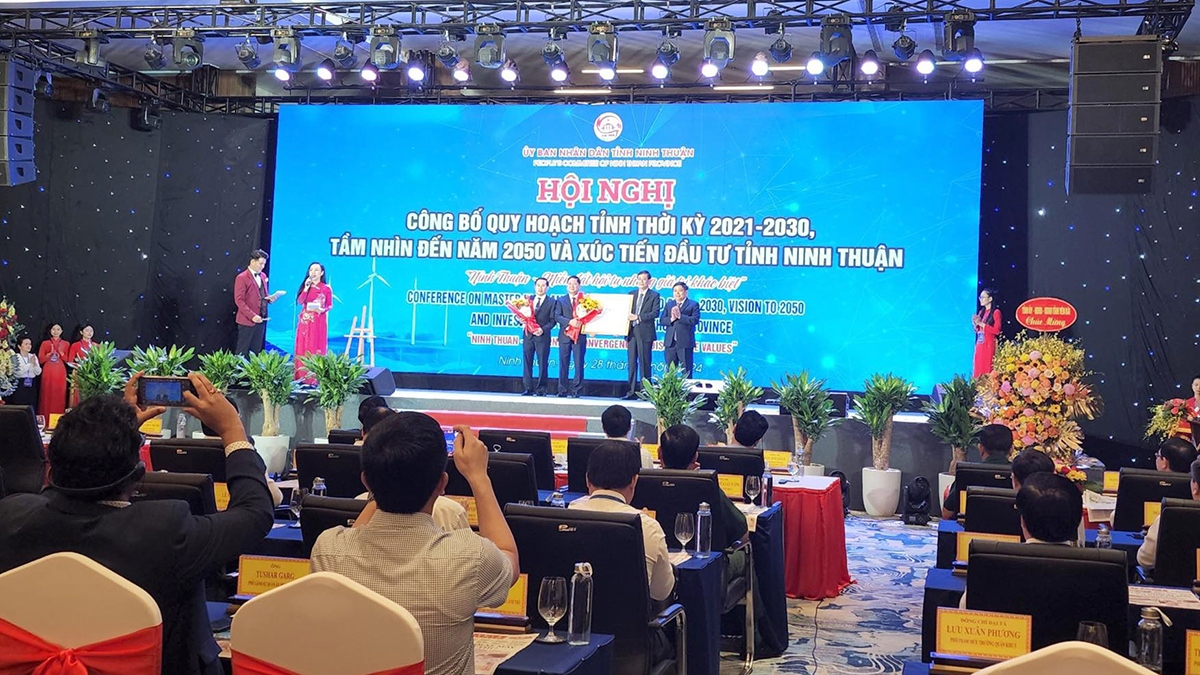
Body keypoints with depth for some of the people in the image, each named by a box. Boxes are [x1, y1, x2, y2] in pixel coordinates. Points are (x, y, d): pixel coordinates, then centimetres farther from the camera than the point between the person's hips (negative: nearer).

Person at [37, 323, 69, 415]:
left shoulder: (65, 344, 9)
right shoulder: (45, 343, 7)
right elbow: (41, 359, 3)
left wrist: (61, 352, -10)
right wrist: (50, 353, -11)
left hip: (60, 373, 1)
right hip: (48, 372, -1)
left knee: (59, 396, -3)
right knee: (47, 395, -4)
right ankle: (46, 419, -2)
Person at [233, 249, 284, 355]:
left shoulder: (263, 276, 12)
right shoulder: (242, 278, -9)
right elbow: (239, 301, -14)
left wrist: (270, 298, -1)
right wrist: (252, 316, -21)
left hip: (260, 319, 7)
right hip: (247, 320, -7)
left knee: (256, 351, 7)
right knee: (243, 352, 0)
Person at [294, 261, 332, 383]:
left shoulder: (326, 288, -1)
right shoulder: (305, 286, 8)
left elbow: (330, 305, 3)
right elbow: (299, 302, -5)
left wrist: (323, 310, -17)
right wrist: (306, 288, -14)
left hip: (319, 323, -3)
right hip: (305, 322, 3)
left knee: (316, 348, -2)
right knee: (303, 348, 2)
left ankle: (315, 377, 1)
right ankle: (302, 376, 6)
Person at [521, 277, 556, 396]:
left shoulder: (551, 303, 3)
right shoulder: (528, 299, 14)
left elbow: (552, 321, -2)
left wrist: (543, 329, -16)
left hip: (542, 336, -3)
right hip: (528, 335, 3)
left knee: (542, 363, -1)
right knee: (527, 362, 2)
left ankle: (541, 389, 4)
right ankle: (528, 388, 5)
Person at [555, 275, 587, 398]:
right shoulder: (561, 300, 11)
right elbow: (557, 316, -1)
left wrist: (582, 322, -18)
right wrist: (569, 321, -17)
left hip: (580, 336, -1)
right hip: (565, 336, 1)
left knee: (579, 364, -2)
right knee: (563, 364, 3)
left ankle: (575, 390, 2)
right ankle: (562, 391, 7)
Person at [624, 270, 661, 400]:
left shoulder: (654, 295, 2)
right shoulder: (631, 294, 15)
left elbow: (655, 313, -11)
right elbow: (627, 314, 13)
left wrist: (638, 317, -19)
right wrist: (626, 335, 9)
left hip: (645, 333, -4)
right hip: (632, 332, 4)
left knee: (644, 363, -3)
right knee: (632, 363, 5)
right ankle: (632, 391, 9)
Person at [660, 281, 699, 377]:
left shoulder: (693, 304, 3)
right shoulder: (669, 304, 17)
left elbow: (695, 320, -11)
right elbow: (661, 320, 8)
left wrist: (680, 316, -18)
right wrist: (671, 319, -12)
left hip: (685, 343, -4)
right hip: (670, 343, 4)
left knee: (686, 372, -1)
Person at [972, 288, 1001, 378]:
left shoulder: (995, 312, -5)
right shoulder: (981, 312, 16)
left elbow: (997, 330, -13)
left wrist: (982, 324, -14)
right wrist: (976, 324, 0)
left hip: (989, 344, -7)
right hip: (979, 344, 7)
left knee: (987, 369, -10)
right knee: (978, 369, 4)